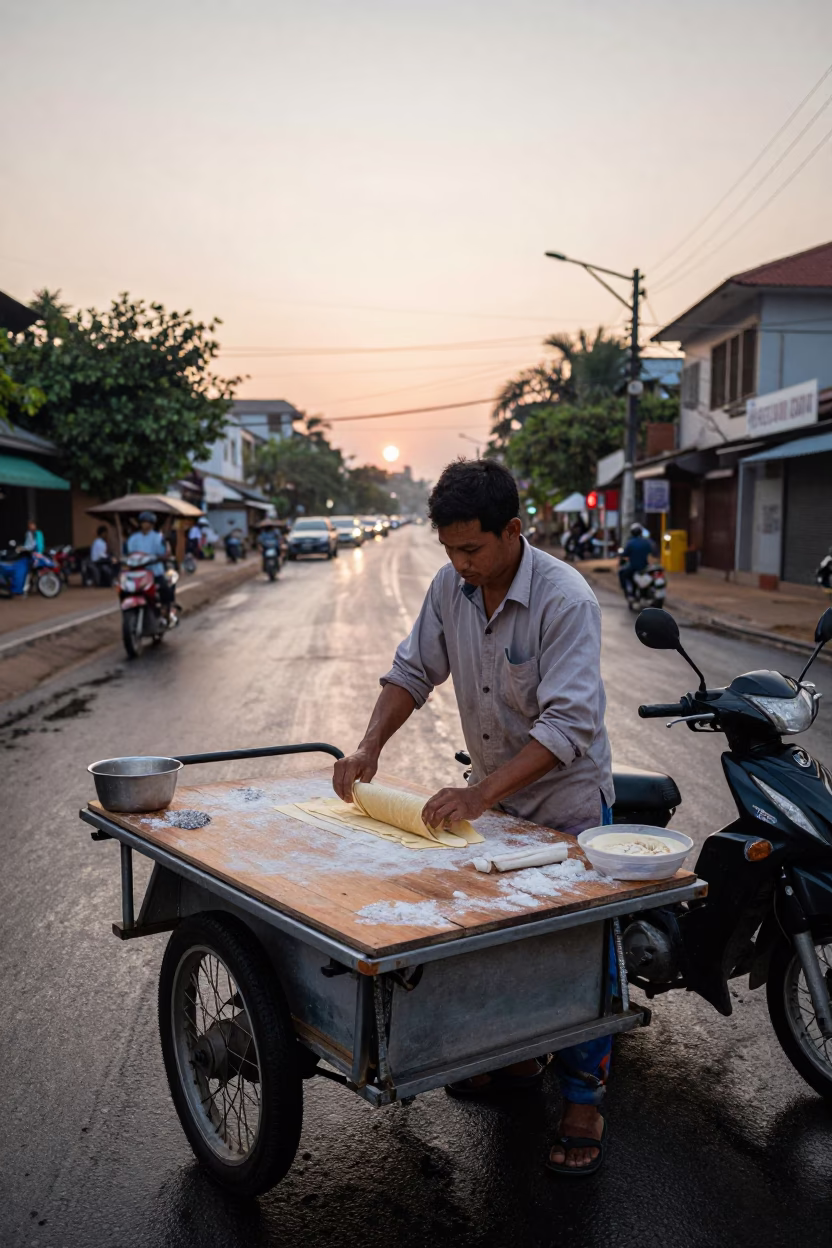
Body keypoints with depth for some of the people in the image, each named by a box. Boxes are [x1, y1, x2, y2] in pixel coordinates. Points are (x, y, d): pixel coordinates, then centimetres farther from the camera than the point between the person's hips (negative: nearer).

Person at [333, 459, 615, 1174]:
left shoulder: (565, 599, -27)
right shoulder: (451, 586, -7)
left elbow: (569, 724, -32)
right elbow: (414, 670, 4)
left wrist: (481, 793, -39)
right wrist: (370, 746, -10)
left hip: (568, 799, -6)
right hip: (494, 794, 6)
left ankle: (583, 1102, 18)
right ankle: (516, 1059, 37)